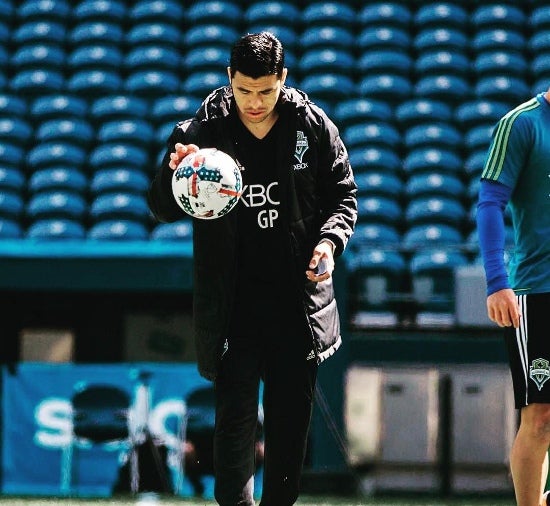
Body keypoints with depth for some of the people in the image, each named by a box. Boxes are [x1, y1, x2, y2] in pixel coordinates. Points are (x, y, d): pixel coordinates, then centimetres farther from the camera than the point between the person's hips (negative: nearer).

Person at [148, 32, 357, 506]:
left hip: (299, 298, 2)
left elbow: (343, 195, 8)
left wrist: (330, 240, -11)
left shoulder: (314, 127, -1)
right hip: (232, 302, -2)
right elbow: (162, 209, 0)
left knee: (292, 413, 10)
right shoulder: (202, 131, -5)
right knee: (236, 412, -9)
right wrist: (174, 173, -22)